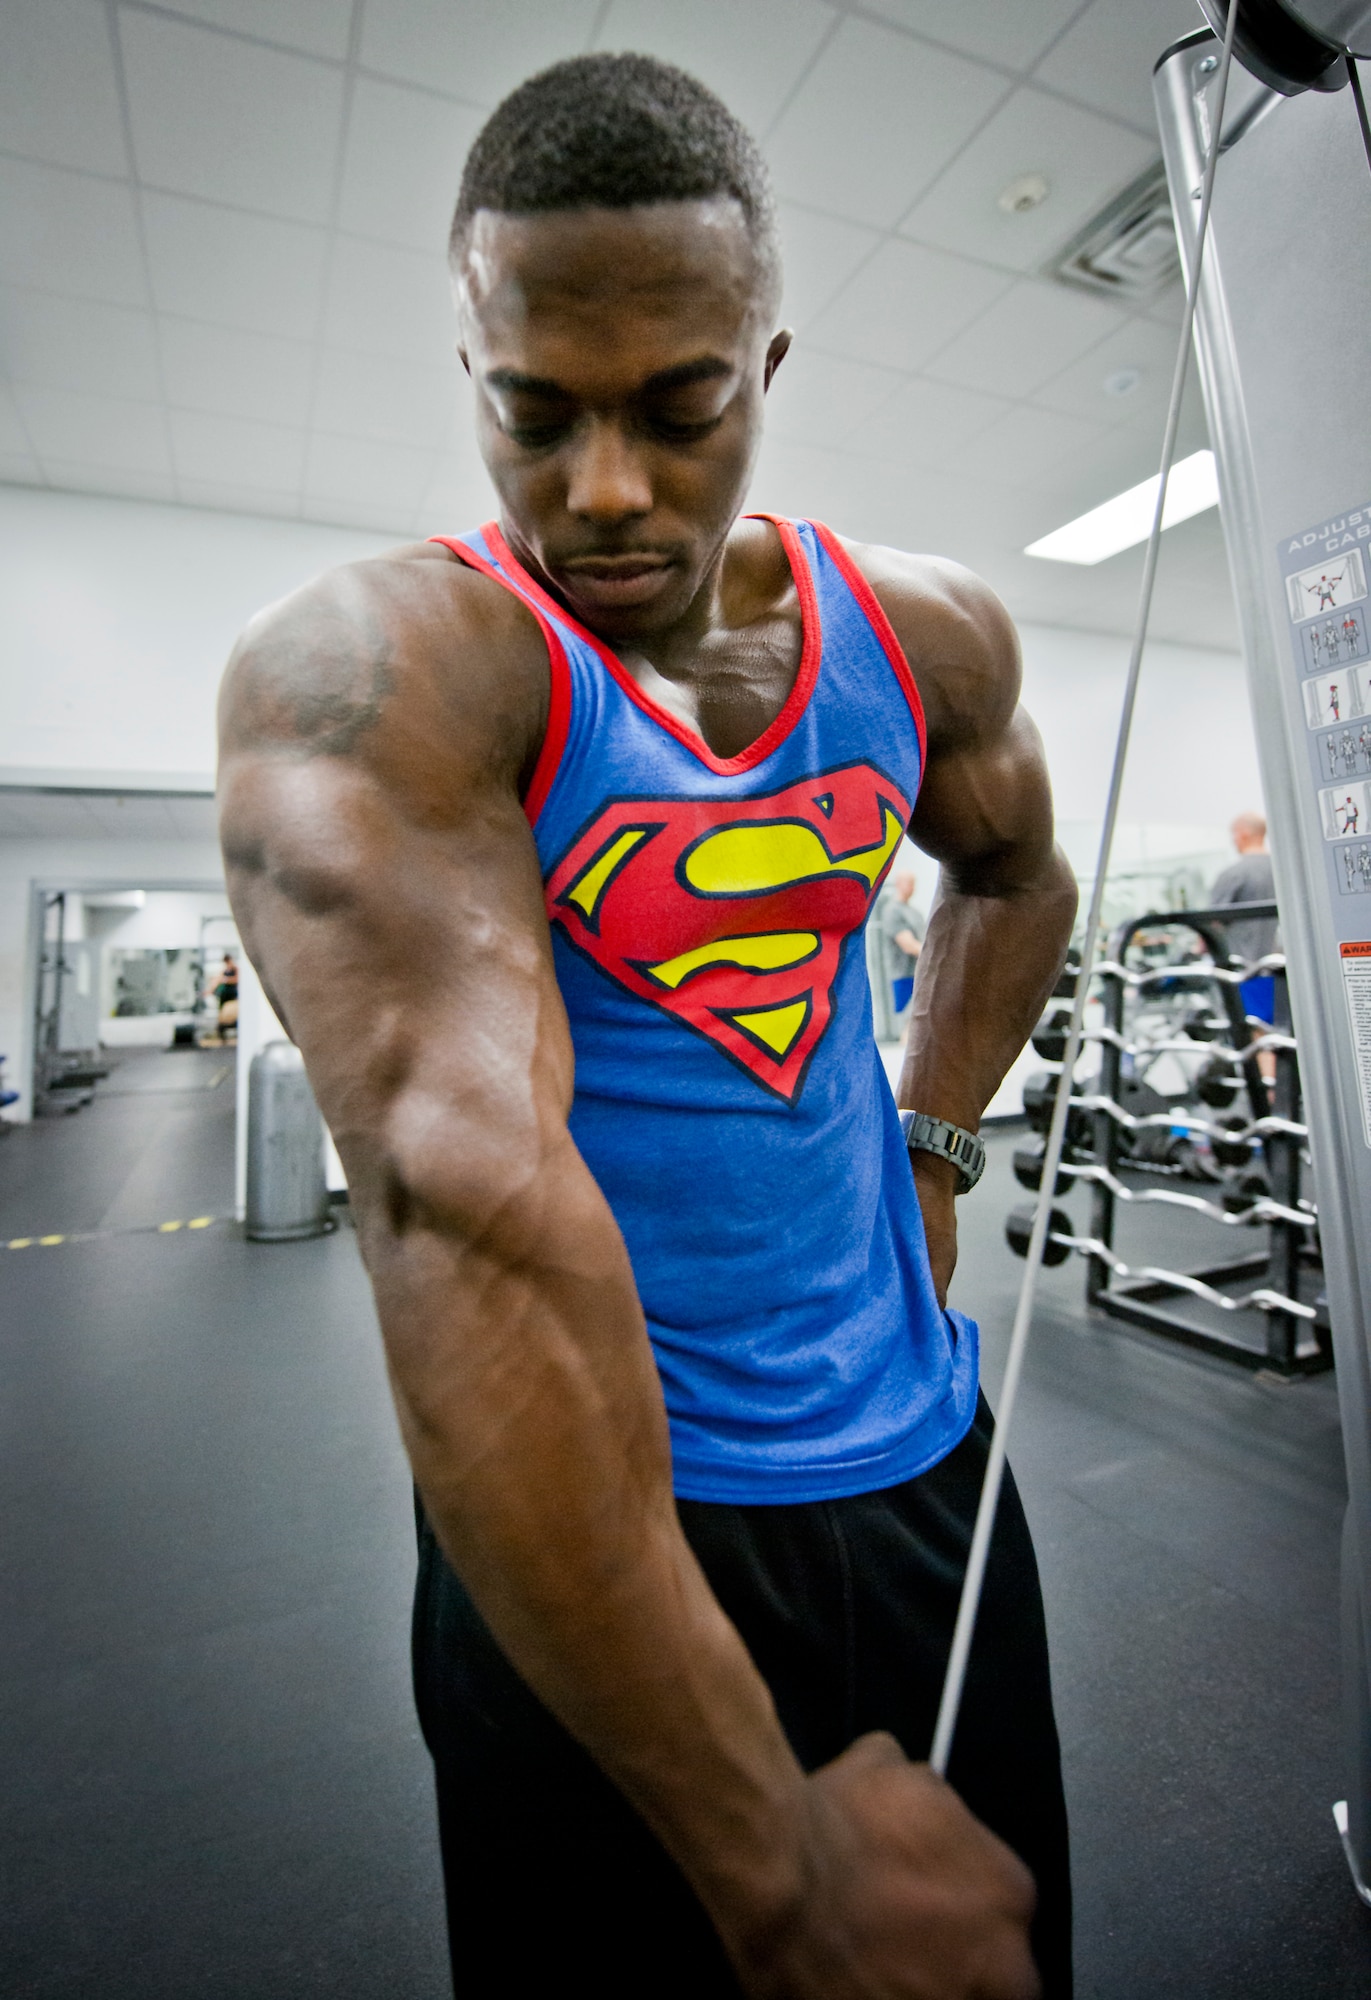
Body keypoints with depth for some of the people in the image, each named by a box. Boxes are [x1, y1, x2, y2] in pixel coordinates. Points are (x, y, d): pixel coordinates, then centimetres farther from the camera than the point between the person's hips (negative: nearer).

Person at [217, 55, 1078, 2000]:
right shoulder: (369, 670, -18)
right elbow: (461, 1215, -29)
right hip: (595, 1505, -4)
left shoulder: (929, 634, 0)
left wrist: (932, 1147, 4)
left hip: (919, 1452, 6)